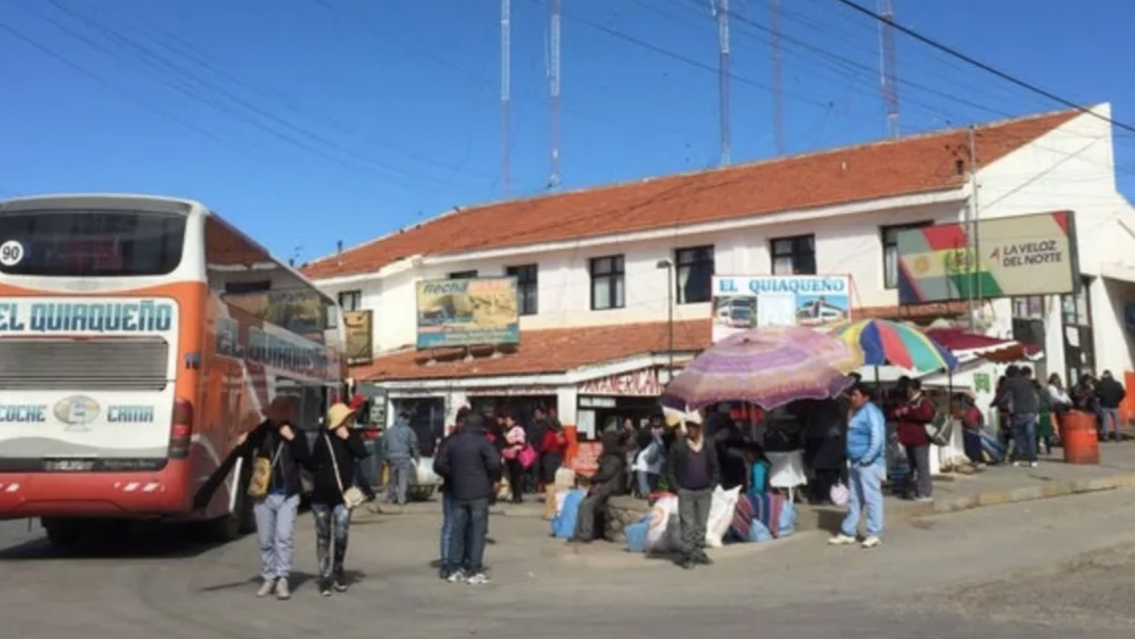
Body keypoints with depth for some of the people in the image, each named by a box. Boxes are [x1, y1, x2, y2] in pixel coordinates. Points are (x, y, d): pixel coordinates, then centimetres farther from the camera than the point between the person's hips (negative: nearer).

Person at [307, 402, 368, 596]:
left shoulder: (352, 436, 2)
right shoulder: (323, 439, -2)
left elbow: (362, 453, -14)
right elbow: (311, 464, 1)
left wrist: (347, 438, -18)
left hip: (342, 495, 0)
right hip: (321, 496, 0)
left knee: (341, 535, -10)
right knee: (323, 537, 7)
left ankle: (337, 569, 14)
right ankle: (325, 576, 16)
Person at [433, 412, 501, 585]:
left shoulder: (452, 442, 8)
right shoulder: (482, 442, -7)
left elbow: (439, 464, 6)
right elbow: (494, 462, -18)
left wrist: (453, 476, 14)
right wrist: (494, 480, -2)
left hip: (458, 493, 5)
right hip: (479, 493, -5)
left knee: (458, 530, 11)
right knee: (477, 530, 1)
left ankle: (453, 570, 14)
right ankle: (474, 571, 0)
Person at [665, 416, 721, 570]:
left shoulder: (708, 446, 4)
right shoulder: (678, 446, -5)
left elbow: (715, 468, 12)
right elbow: (669, 469, -1)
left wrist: (712, 486, 4)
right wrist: (676, 488, -5)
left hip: (704, 492, 3)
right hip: (685, 492, -3)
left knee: (701, 525, 10)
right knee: (688, 525, -3)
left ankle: (699, 553, 21)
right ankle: (688, 555, 2)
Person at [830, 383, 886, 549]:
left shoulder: (871, 412, -14)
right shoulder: (857, 412, 17)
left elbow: (877, 438, -22)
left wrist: (866, 459, -21)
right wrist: (853, 459, 16)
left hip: (869, 463, -10)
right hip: (855, 462, 10)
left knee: (872, 498, -5)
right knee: (853, 499, 14)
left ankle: (874, 534, -1)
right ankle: (848, 532, 20)